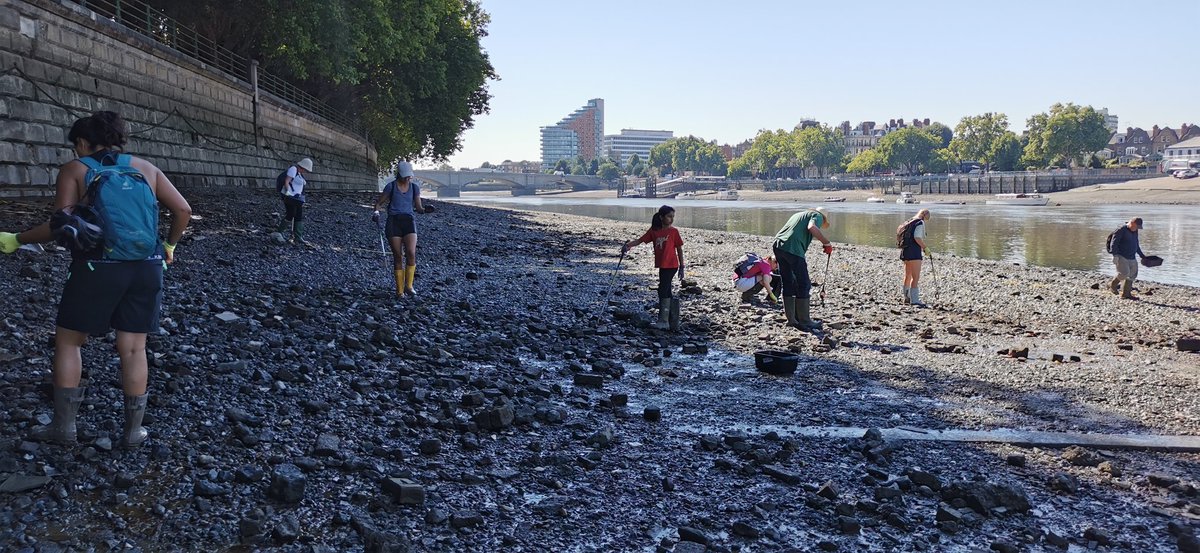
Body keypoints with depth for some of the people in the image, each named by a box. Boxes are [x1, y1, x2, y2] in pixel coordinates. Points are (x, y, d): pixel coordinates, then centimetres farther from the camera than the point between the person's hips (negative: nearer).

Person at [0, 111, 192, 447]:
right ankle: (133, 431, 15)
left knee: (68, 341, 15)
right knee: (133, 349, 10)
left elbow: (61, 226, -7)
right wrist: (170, 245, 22)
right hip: (146, 268, 3)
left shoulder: (74, 170, 3)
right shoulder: (145, 168, 12)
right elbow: (183, 210, 7)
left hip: (98, 268, -3)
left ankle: (64, 427, 16)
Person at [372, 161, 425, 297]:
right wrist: (376, 212, -11)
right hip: (393, 221, -1)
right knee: (398, 256, -2)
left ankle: (408, 285, -6)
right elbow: (379, 203, 10)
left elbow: (418, 207, 14)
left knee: (411, 253, -19)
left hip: (409, 221, 1)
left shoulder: (415, 187, 9)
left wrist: (424, 209, -9)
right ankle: (399, 290, 7)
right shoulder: (390, 186, 3)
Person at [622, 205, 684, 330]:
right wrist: (628, 245, -17)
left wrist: (681, 267, -2)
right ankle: (669, 320, 16)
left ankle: (663, 321, -10)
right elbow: (640, 240, 2)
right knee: (666, 291, 10)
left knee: (663, 290, -11)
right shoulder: (654, 231, 5)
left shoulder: (673, 231, -5)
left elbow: (679, 250, -1)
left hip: (671, 266, -6)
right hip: (661, 266, 6)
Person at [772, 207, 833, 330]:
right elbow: (812, 228, -14)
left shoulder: (799, 214, 34)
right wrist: (826, 243, -7)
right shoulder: (818, 216, 10)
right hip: (793, 248, -8)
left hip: (778, 245, 8)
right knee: (804, 285, 2)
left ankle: (791, 320, 19)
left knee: (788, 284, 16)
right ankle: (804, 321, 6)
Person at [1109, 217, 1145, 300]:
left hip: (1131, 258, 8)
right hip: (1121, 257, -8)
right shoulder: (1121, 230, -10)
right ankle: (1113, 285, 5)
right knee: (1124, 273, -19)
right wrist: (1115, 255, -21)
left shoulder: (1135, 231, 15)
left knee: (1132, 275, 4)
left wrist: (1142, 255, 27)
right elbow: (1114, 243, -14)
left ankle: (1126, 293, 10)